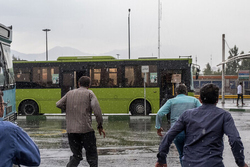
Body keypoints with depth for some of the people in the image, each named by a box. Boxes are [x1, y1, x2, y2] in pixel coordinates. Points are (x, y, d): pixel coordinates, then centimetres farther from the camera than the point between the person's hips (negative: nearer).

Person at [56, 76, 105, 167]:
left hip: (71, 130, 4)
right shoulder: (89, 93, 0)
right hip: (86, 129, -4)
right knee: (92, 156, 9)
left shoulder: (70, 93, 11)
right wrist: (100, 126, -4)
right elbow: (97, 110, -11)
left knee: (76, 156, 15)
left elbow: (58, 104, 16)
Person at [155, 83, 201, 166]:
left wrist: (158, 127, 10)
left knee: (182, 155, 16)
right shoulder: (194, 100, 14)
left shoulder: (171, 101, 10)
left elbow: (160, 114, -2)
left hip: (177, 132, 0)